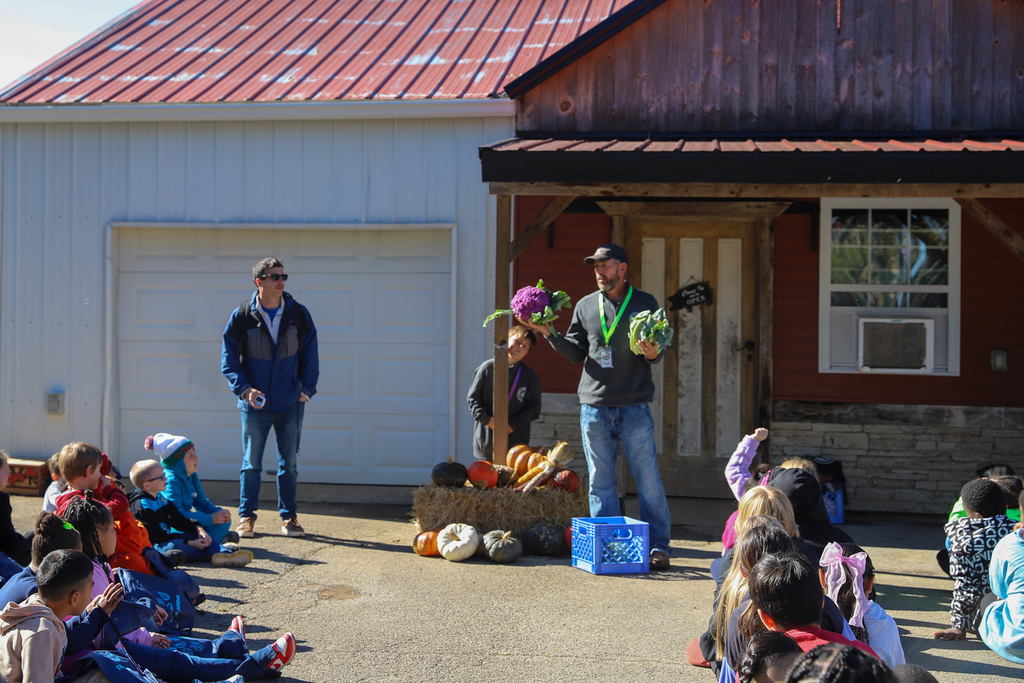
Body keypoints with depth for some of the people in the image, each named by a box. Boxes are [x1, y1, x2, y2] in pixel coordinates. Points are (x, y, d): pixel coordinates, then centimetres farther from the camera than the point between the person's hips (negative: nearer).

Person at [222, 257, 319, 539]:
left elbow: (310, 355, 7)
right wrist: (244, 389, -12)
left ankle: (288, 517, 18)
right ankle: (246, 517, 17)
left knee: (289, 463, 8)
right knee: (251, 463, 5)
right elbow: (228, 359, -1)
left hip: (290, 403, 1)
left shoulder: (298, 314, 0)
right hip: (255, 403, -1)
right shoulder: (242, 317, -5)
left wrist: (306, 389, 0)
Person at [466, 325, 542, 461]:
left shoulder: (529, 375, 6)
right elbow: (473, 397, 5)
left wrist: (513, 424, -8)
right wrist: (486, 419, -8)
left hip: (516, 439, 0)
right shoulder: (487, 368, 3)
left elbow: (534, 407, 4)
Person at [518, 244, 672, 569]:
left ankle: (658, 545, 8)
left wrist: (653, 353, -16)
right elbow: (576, 352, 15)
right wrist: (549, 334, 3)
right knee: (600, 481, 6)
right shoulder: (585, 306, 11)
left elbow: (657, 352, 6)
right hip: (594, 407, 3)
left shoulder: (645, 303, 4)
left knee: (648, 479, -1)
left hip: (634, 407, -3)